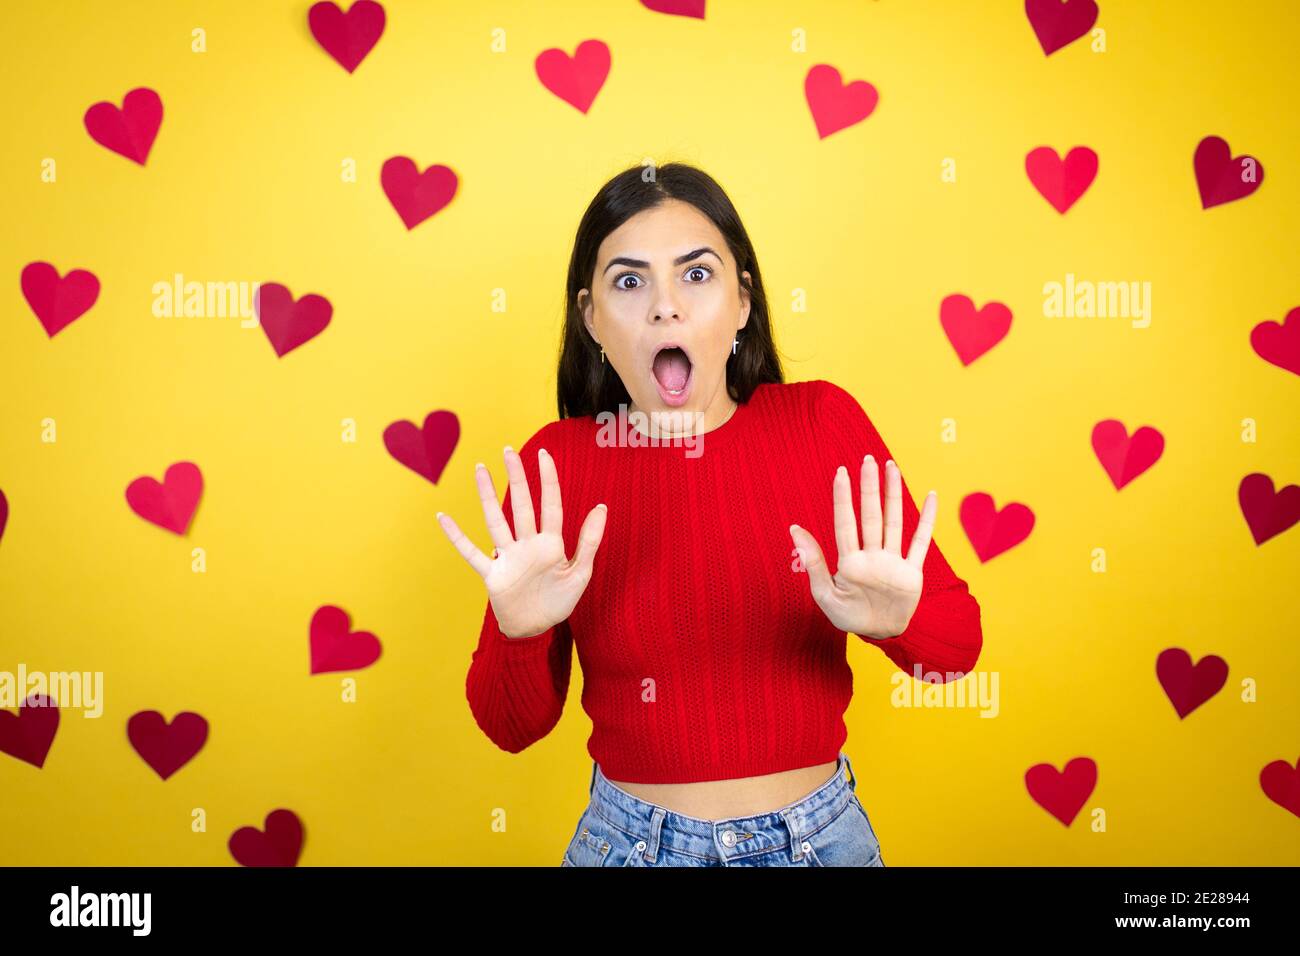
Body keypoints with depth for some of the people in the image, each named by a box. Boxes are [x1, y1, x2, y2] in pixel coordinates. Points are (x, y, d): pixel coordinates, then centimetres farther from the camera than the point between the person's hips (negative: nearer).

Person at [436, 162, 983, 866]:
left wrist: (896, 620, -28)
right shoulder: (552, 466, -11)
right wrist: (520, 633, -27)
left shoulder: (821, 420, -10)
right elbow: (512, 727, -7)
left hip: (818, 834, 1)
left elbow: (958, 644, -7)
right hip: (633, 843, 0)